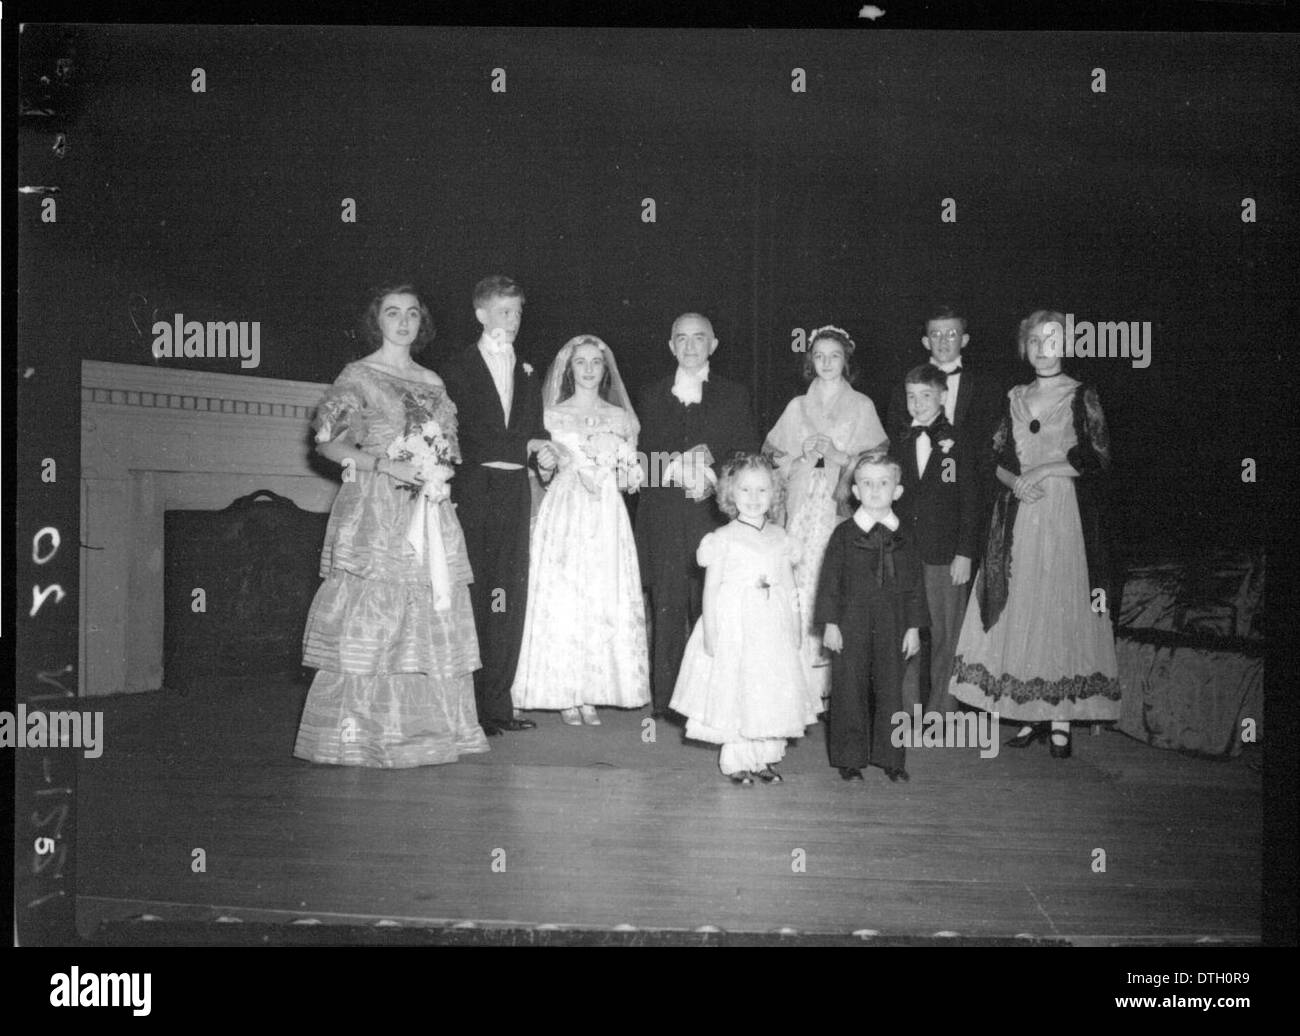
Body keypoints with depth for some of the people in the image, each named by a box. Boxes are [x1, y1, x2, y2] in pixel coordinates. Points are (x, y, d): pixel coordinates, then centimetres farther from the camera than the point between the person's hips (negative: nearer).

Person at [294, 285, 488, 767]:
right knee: (369, 614, -8)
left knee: (433, 616, 2)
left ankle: (429, 727, 10)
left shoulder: (432, 383, 17)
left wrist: (439, 469, -1)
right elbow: (328, 442, -4)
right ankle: (358, 733, -1)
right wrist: (386, 466, -15)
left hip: (428, 511, 5)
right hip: (374, 510, -5)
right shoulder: (358, 376, 2)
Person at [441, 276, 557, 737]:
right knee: (472, 596, -7)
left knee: (509, 598, 3)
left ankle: (497, 703, 9)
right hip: (472, 491, -5)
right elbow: (462, 439, -7)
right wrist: (525, 447, -10)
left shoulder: (526, 375, 19)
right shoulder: (458, 369, 1)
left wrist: (542, 447, -3)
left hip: (514, 492, 5)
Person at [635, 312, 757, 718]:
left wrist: (710, 469, -12)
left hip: (713, 513, -1)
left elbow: (747, 459, 6)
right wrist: (679, 466, -9)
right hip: (664, 516, 1)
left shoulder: (734, 396, 12)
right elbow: (645, 458, 10)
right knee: (667, 608, -2)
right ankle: (666, 700, 5)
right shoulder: (652, 397, 16)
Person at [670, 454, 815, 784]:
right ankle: (735, 760, 11)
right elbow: (711, 588, -5)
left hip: (773, 631, 4)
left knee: (773, 693, 5)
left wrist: (795, 632, 8)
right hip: (733, 628, -4)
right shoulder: (724, 539, -4)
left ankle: (765, 757, 18)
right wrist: (710, 631, -10)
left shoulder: (781, 538, 7)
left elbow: (790, 590, 11)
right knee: (734, 693, -1)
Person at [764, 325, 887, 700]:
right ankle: (802, 681, 0)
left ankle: (837, 680, -3)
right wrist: (803, 455, -4)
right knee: (801, 581, -6)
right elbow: (773, 454, 14)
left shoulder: (861, 406, 8)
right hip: (803, 506, 2)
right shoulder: (798, 406, 15)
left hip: (843, 504, -2)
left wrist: (837, 455, -9)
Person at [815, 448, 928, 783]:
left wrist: (914, 627, 4)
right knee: (850, 690, 3)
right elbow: (830, 580, -1)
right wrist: (830, 624, -6)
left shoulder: (903, 536, 5)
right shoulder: (844, 533, -1)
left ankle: (890, 757, 19)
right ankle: (849, 758, 13)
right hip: (851, 625, -2)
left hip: (891, 628, 2)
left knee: (890, 690, 6)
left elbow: (914, 584, 8)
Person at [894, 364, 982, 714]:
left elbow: (970, 502, -1)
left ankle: (942, 715, 11)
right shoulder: (897, 443, 10)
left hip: (946, 559, -2)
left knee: (944, 639, 2)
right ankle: (908, 714, 11)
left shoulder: (958, 444, 2)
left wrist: (965, 554, -7)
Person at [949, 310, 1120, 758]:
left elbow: (1098, 459, -5)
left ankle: (1061, 719, 1)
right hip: (1018, 520, 4)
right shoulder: (1014, 399, 13)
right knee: (1020, 612, 1)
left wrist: (1042, 471, -10)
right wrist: (1016, 481, -8)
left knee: (1063, 611, -4)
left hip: (1068, 518, -3)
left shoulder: (1082, 397, 1)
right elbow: (997, 459, 11)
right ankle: (1032, 714, 9)